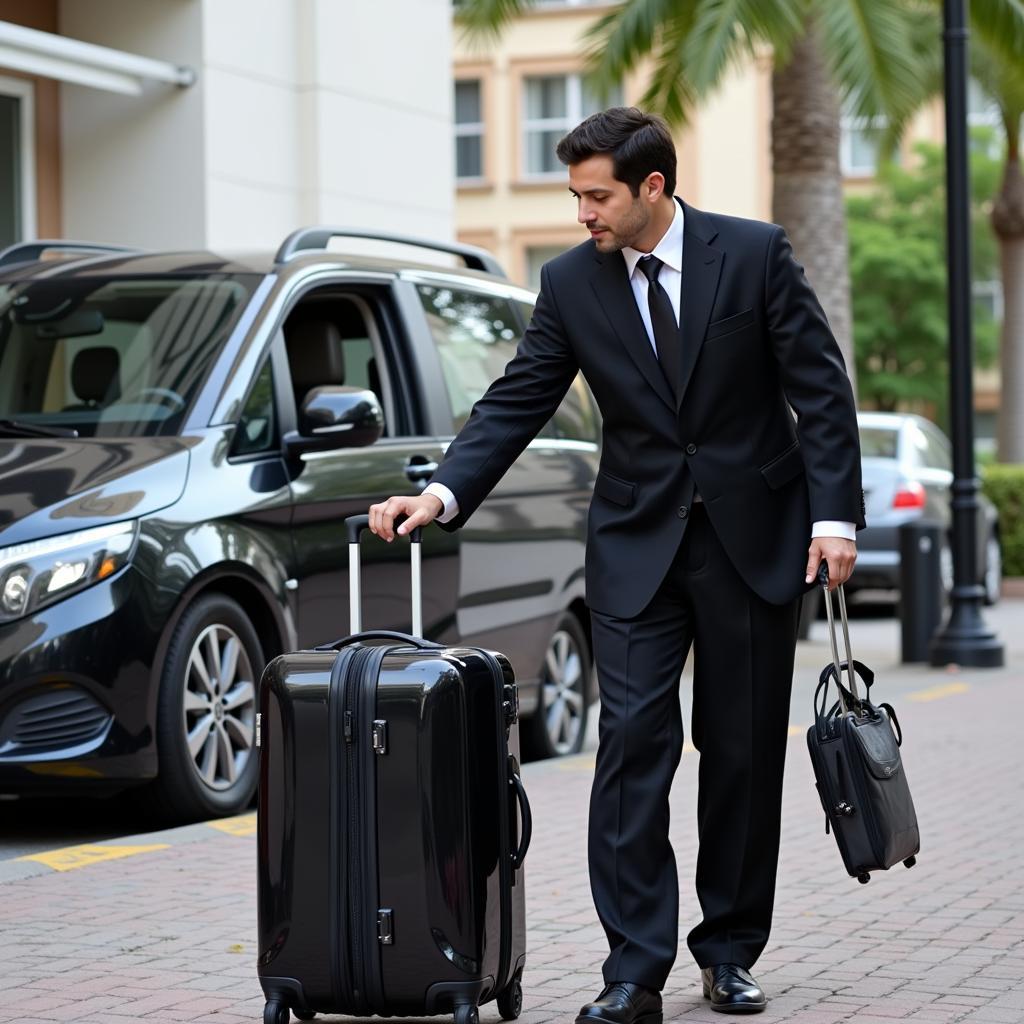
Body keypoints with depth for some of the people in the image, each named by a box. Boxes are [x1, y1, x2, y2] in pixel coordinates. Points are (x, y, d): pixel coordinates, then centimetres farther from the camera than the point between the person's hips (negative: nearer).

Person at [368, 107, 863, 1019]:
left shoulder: (755, 254, -8)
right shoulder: (571, 282, -1)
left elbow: (821, 388, -6)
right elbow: (518, 402, -1)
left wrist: (834, 515, -12)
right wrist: (443, 494, -15)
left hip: (755, 533, -1)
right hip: (638, 542, 1)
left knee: (744, 752, 6)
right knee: (634, 745, -8)